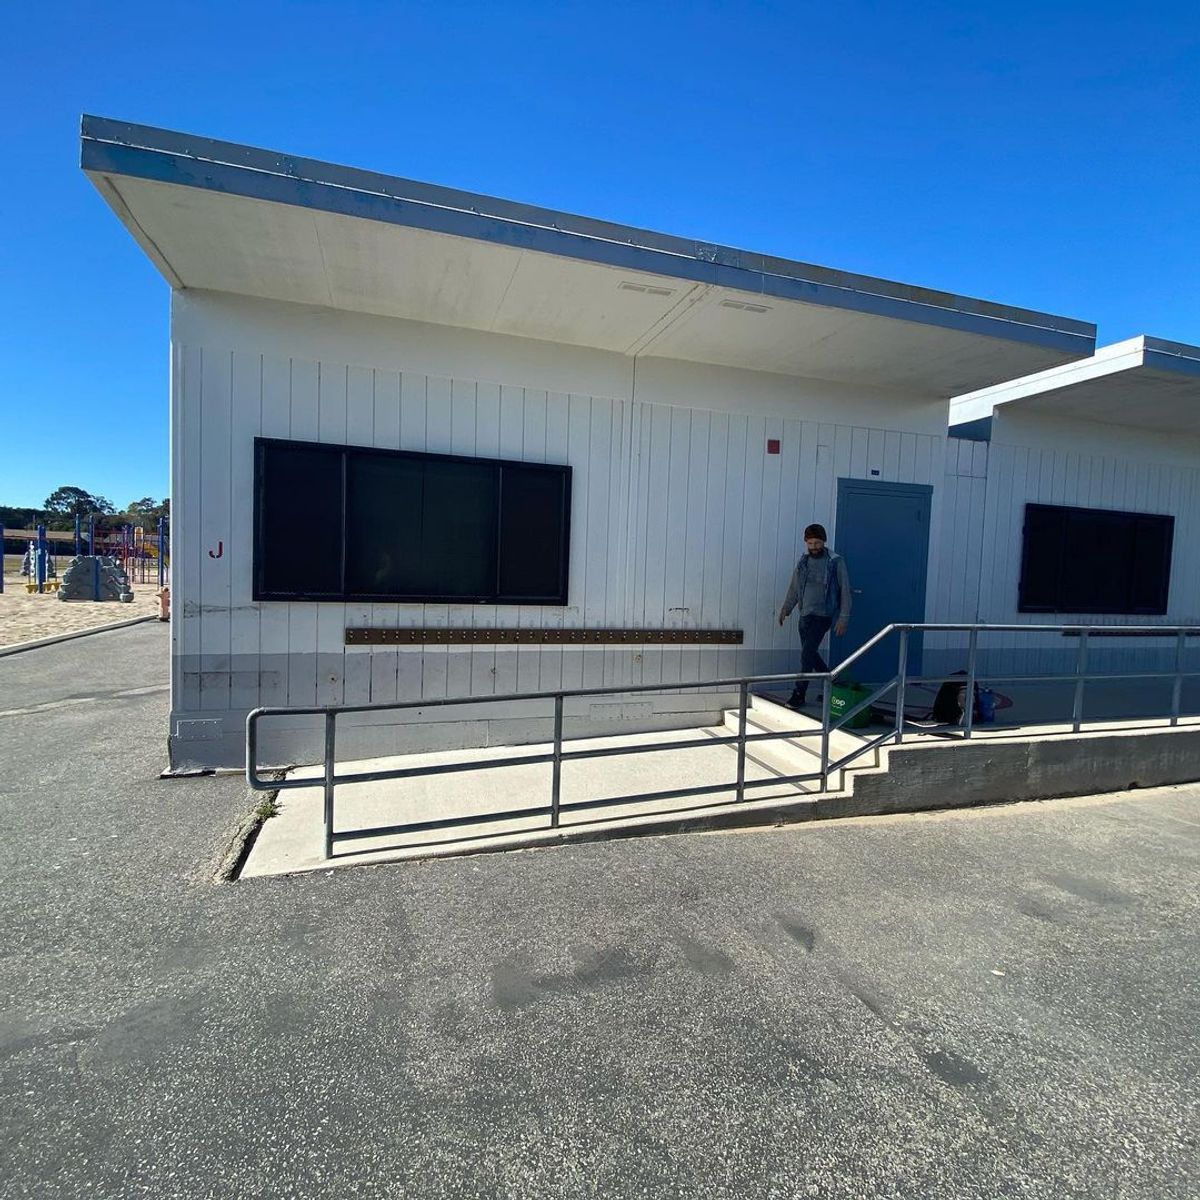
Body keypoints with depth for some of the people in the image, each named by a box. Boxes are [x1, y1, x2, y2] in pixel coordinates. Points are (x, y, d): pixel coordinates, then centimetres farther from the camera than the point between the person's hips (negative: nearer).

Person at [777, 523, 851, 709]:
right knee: (811, 654, 11)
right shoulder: (803, 562, 9)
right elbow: (794, 588, 15)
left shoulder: (836, 562, -6)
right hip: (805, 615, 6)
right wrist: (785, 609, 4)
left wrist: (843, 618, -10)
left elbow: (845, 591, -5)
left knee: (807, 654, -12)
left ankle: (799, 694, -5)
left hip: (823, 615, -6)